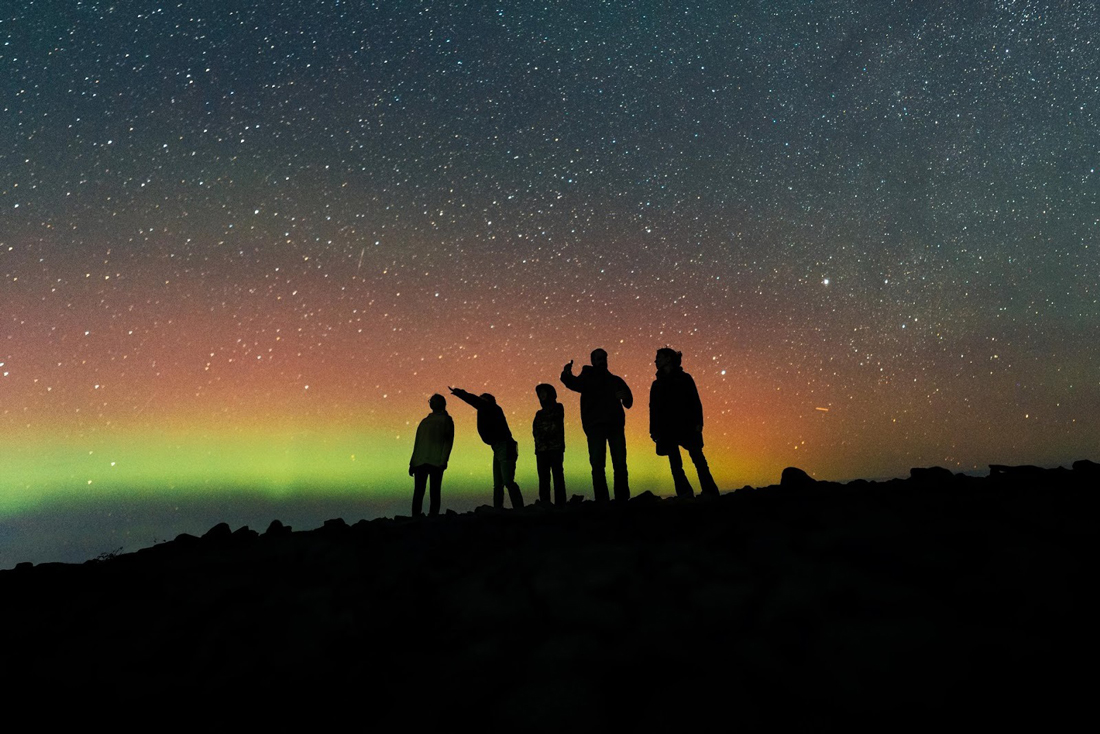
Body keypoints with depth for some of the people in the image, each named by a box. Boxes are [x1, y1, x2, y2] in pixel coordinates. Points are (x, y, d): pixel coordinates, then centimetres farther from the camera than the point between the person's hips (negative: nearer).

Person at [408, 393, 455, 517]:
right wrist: (412, 463, 13)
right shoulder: (425, 421, 21)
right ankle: (416, 517, 4)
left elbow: (448, 441, -2)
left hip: (436, 463, -4)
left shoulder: (446, 420, 8)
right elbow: (417, 444, 21)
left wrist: (443, 461, -14)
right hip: (419, 462, 4)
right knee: (418, 492, 1)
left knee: (434, 492, -4)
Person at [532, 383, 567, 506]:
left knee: (557, 476, -8)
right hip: (541, 449, 4)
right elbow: (535, 430, 10)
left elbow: (555, 427, -2)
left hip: (555, 447, -4)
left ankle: (560, 505, -11)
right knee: (543, 479, -2)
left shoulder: (558, 408, 11)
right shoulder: (539, 413, 22)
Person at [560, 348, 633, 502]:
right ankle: (601, 501, -5)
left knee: (620, 464, -2)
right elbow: (575, 384, -9)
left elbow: (628, 403, 17)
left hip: (615, 425, 2)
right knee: (597, 465, -7)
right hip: (595, 427, -2)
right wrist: (567, 375, -32)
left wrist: (625, 396, -7)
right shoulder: (587, 378, 14)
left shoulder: (616, 380, 21)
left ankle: (622, 499, 4)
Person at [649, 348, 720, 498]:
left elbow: (695, 401, 1)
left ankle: (710, 492, -7)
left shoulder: (684, 378, 8)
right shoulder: (656, 384, 17)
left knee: (698, 458, -9)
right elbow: (653, 408, 13)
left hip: (687, 425, -3)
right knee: (675, 463, -1)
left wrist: (698, 422, -10)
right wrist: (654, 430, 5)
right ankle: (685, 494, 1)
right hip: (667, 428, 3)